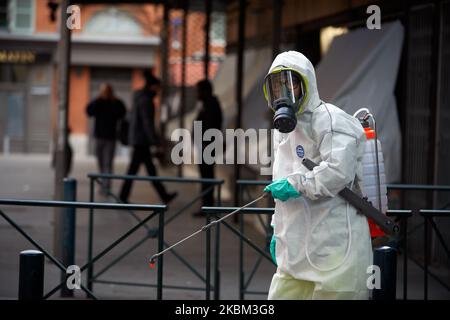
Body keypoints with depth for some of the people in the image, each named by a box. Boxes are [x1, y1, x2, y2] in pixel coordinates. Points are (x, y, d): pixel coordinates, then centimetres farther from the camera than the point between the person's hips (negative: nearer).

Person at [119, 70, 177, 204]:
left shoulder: (138, 98, 14)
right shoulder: (146, 100, -15)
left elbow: (131, 118, 20)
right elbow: (147, 122, -20)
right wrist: (155, 141, -20)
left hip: (136, 138, 10)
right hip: (142, 139, -10)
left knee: (150, 169, 11)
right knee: (133, 169, -5)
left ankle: (164, 196, 14)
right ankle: (123, 197, -1)